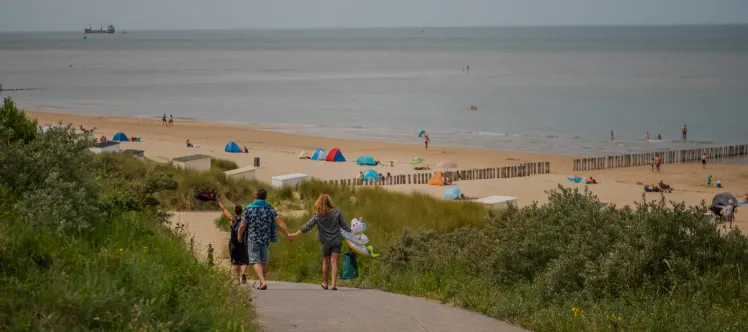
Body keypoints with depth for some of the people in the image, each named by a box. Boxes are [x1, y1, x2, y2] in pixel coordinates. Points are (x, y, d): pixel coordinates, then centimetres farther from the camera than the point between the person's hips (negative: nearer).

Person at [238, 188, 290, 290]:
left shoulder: (248, 209, -6)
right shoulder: (269, 209, 1)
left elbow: (243, 225, -5)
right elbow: (280, 222, -5)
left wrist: (240, 236, 12)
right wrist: (288, 234, -2)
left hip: (253, 239, -3)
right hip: (266, 240, 3)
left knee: (256, 262, -2)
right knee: (264, 262, 14)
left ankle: (263, 281, -21)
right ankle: (262, 283, 21)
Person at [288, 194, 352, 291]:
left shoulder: (317, 215, -7)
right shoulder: (336, 212, -4)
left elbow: (307, 226, -10)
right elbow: (344, 225, -1)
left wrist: (295, 235, -4)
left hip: (326, 242, 0)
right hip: (337, 241, 0)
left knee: (326, 262, 18)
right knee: (334, 262, -2)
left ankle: (325, 283, 29)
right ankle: (333, 284, -12)